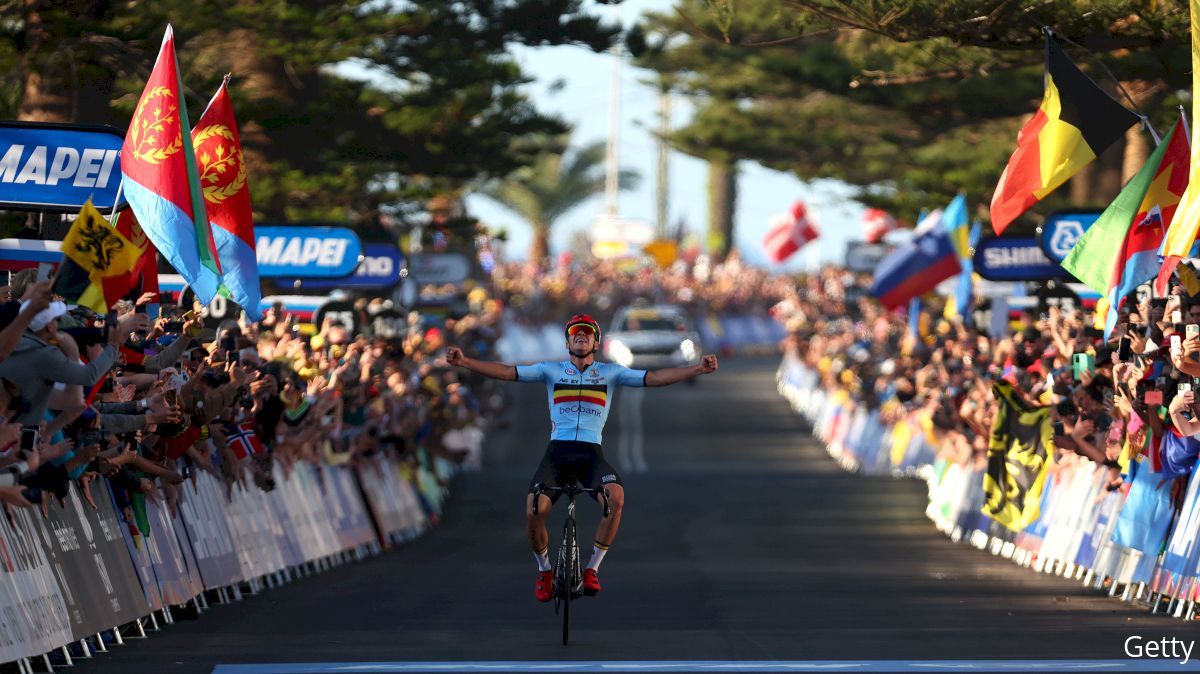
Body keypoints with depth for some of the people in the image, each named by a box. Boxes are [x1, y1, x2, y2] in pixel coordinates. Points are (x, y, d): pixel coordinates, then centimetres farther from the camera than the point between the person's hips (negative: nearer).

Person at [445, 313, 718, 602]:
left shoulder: (610, 372, 12)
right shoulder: (552, 370, 12)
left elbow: (653, 378, 4)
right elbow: (507, 372, 4)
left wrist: (697, 370, -9)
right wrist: (465, 362, -9)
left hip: (591, 453, 0)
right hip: (557, 450, 0)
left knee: (616, 496, -31)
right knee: (534, 510, -24)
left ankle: (592, 569, -14)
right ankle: (544, 571, 6)